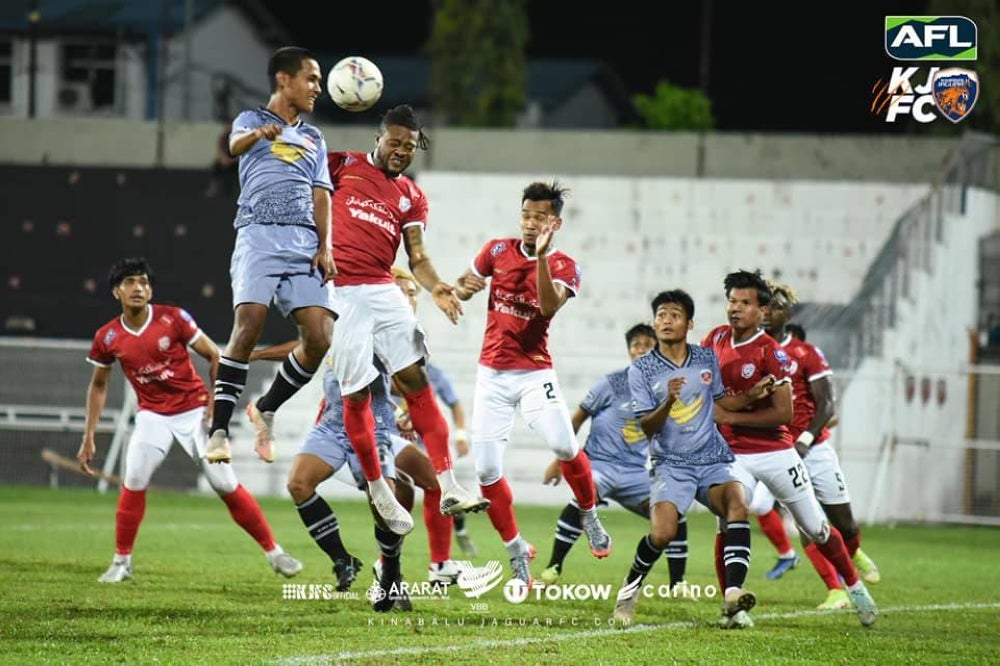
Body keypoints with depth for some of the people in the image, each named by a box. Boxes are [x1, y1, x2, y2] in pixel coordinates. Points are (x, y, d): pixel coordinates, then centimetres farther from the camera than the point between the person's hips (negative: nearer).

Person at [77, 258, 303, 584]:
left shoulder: (173, 319, -12)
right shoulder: (108, 338, -4)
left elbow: (213, 355, -3)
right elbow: (98, 386, 10)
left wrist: (215, 399, -12)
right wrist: (88, 438, 8)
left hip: (194, 410, -2)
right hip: (153, 415, 2)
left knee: (226, 484, -5)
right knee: (134, 480, -18)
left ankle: (274, 552, 6)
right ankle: (121, 561, -2)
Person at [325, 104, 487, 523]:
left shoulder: (412, 197, 17)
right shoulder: (343, 166, 8)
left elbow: (417, 257, 10)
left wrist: (436, 288, -10)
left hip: (384, 292, 3)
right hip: (341, 294, -3)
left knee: (416, 380, -6)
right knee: (356, 394, -3)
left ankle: (448, 487, -9)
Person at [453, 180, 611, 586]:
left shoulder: (564, 267, -3)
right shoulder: (498, 251, 5)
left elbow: (549, 305, -22)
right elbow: (462, 288, 14)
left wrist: (541, 256, -33)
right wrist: (465, 286, -10)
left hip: (534, 373, -3)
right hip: (492, 374, 3)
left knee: (564, 445, -25)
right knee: (486, 469, -5)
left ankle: (589, 516, 2)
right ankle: (516, 550, 13)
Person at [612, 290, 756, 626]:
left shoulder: (708, 359, 9)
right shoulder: (641, 370, 0)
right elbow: (647, 427, -5)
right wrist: (668, 402, -23)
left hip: (714, 459, 2)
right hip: (670, 464, -2)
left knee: (737, 502, -29)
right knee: (663, 533, -23)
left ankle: (733, 594, -38)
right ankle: (630, 587, 8)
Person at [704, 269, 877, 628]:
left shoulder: (772, 353, -16)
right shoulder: (716, 339, 1)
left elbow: (784, 413, -19)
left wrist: (730, 416, -19)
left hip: (775, 453, -3)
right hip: (732, 454, 3)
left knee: (816, 528, 10)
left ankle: (854, 586, 32)